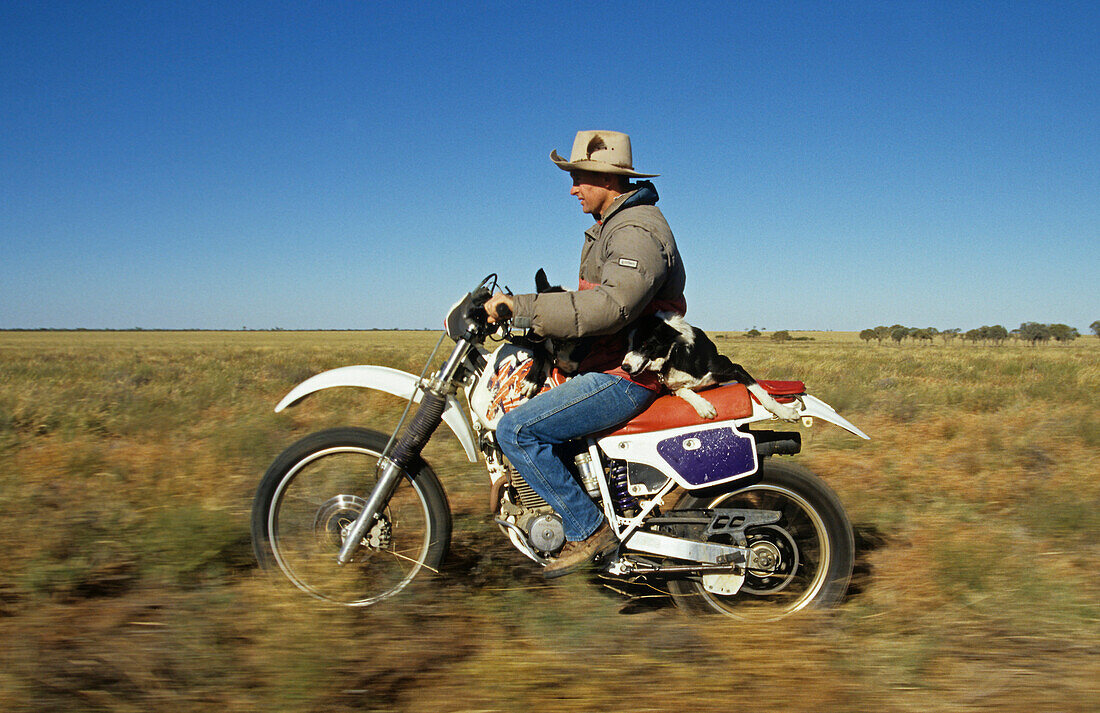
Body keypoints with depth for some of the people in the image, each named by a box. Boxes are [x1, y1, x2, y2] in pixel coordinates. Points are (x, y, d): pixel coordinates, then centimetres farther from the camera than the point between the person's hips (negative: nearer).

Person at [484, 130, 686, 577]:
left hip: (627, 375, -11)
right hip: (614, 361, 11)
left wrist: (522, 307, -31)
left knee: (515, 430, -18)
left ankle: (587, 529, -10)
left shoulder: (637, 231, -17)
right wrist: (524, 307, 16)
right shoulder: (614, 224, 17)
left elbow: (609, 307, -32)